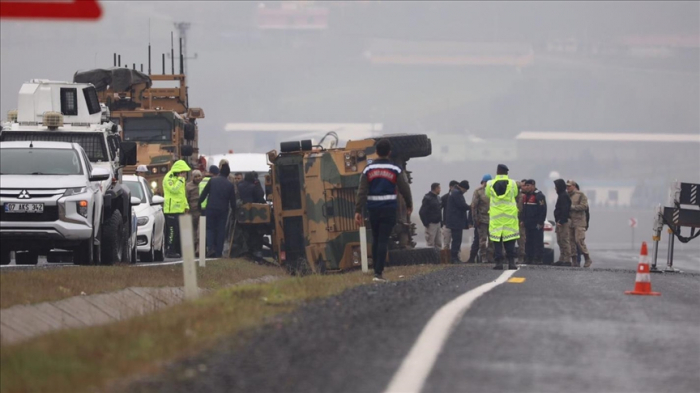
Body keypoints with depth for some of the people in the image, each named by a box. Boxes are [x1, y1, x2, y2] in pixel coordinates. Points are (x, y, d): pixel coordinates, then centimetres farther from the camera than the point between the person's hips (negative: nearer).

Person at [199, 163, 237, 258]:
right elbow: (233, 200, 4)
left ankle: (210, 247, -11)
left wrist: (199, 204, 7)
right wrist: (234, 209, 19)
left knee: (210, 228, 10)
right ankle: (218, 252, 5)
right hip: (223, 210, 1)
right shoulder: (230, 185, 1)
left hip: (211, 208, -1)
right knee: (221, 230, 6)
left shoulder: (212, 181, -2)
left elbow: (203, 194, -2)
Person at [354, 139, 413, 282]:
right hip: (389, 209, -2)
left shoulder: (368, 169, 2)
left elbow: (362, 192, -4)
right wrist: (409, 205, 20)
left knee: (375, 239, 17)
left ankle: (376, 269, 19)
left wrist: (358, 211, -5)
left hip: (373, 209, 2)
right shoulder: (395, 170, -2)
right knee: (383, 240, -5)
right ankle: (378, 272, -12)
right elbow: (405, 189, 3)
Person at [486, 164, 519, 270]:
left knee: (497, 240, 3)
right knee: (510, 240, 4)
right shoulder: (512, 183, -3)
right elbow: (515, 194, 8)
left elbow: (488, 195, 8)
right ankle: (511, 262, -2)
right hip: (510, 214, 0)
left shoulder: (490, 184, -3)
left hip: (495, 215, 0)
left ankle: (499, 262, -3)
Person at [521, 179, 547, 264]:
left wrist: (540, 223, -18)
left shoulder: (539, 196, -11)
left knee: (538, 242, -6)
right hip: (528, 224, 8)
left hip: (537, 224, -8)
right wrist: (523, 221, 17)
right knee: (529, 241, 9)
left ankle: (538, 259, -6)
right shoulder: (526, 196, 15)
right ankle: (529, 258, 12)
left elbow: (543, 210, -15)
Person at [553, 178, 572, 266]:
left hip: (563, 222, -11)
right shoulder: (561, 195, 19)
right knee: (560, 241, 12)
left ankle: (567, 260, -11)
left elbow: (564, 210, -21)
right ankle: (561, 259, 16)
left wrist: (561, 221, -24)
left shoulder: (564, 196, -13)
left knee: (565, 241, -10)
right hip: (560, 222, 11)